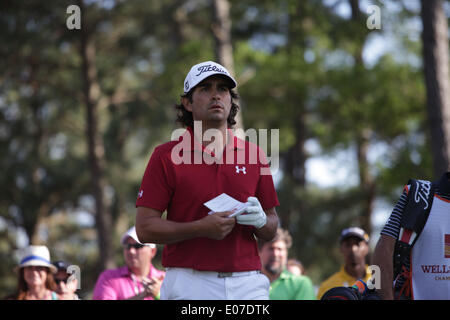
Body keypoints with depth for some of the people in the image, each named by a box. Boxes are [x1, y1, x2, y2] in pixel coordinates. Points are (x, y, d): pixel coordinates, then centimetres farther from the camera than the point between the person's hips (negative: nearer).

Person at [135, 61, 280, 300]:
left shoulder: (253, 155, 13)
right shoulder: (166, 156, 3)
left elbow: (271, 230, 17)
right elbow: (145, 228, -3)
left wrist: (260, 220, -6)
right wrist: (201, 228, -15)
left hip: (247, 285, 3)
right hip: (190, 286, -3)